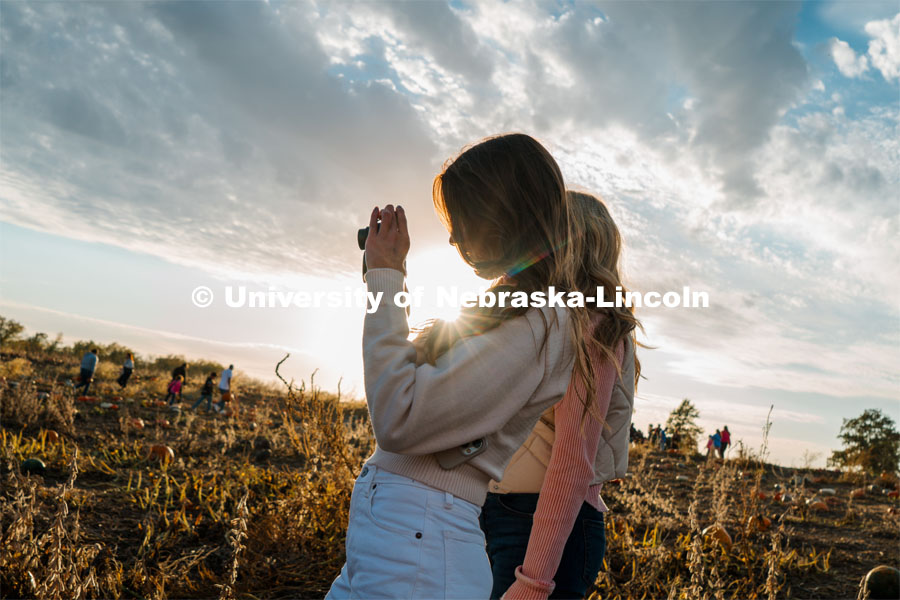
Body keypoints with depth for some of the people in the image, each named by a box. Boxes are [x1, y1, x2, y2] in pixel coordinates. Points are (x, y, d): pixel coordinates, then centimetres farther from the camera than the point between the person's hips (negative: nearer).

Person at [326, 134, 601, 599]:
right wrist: (386, 276, 16)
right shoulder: (507, 306, 13)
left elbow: (398, 421, -22)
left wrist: (385, 278, -14)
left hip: (416, 535, -9)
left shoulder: (537, 324, -18)